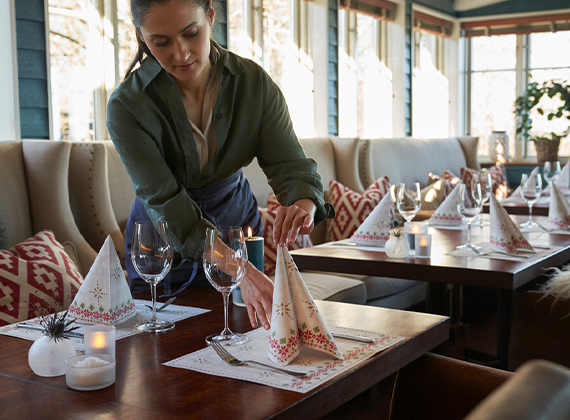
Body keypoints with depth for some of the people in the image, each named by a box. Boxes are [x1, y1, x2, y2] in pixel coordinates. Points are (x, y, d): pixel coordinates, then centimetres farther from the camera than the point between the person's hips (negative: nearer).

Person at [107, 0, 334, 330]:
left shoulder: (255, 83, -17)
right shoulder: (127, 106, -25)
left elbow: (290, 162, -17)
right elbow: (165, 203, -32)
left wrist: (304, 202, -44)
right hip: (163, 245, -2)